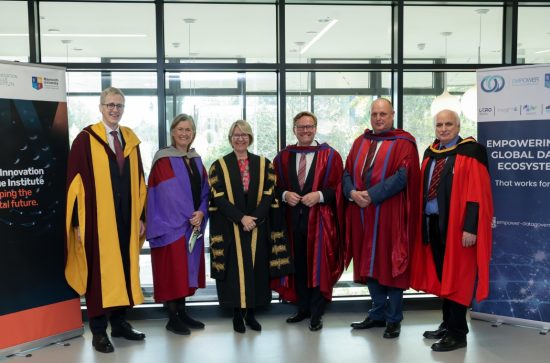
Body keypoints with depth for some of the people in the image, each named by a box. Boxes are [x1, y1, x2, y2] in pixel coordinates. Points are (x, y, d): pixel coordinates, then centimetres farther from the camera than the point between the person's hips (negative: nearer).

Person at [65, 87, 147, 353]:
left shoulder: (131, 140, 10)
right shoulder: (85, 139, -5)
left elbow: (139, 181, 11)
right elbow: (75, 181, -7)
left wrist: (141, 216, 7)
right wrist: (78, 221, -11)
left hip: (126, 218, 5)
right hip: (97, 219, -5)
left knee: (124, 270, 12)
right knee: (98, 272, 3)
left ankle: (119, 323, 26)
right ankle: (98, 331, 15)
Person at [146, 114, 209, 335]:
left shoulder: (196, 161, 12)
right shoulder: (163, 160, -8)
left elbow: (204, 191, 10)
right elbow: (165, 195, -14)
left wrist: (201, 213, -8)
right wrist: (188, 217, -15)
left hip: (194, 224, 7)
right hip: (170, 224, -6)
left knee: (187, 269, 12)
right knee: (172, 270, -1)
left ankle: (182, 313, 22)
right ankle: (172, 318, 9)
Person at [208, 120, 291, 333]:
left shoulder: (263, 164, 7)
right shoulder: (219, 166, 3)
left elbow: (269, 194, 0)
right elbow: (219, 197, -6)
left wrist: (255, 218, -14)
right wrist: (241, 218, -17)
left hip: (258, 228, 2)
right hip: (230, 229, -1)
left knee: (256, 269, 5)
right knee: (235, 269, 1)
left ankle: (251, 313, 18)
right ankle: (237, 314, 13)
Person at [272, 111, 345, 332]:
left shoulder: (330, 156, 1)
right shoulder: (283, 157, 9)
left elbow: (338, 187, -2)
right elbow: (275, 186, 9)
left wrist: (319, 195, -17)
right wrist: (285, 194, -11)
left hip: (320, 220, -2)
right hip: (292, 219, 3)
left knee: (319, 266, 2)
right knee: (298, 265, 10)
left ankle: (316, 313, 15)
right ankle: (303, 308, 25)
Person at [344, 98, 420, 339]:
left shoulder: (403, 143, -2)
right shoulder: (360, 142, 15)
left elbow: (403, 175, -13)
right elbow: (348, 172, 9)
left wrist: (371, 195, -19)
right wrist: (353, 193, -12)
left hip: (390, 214, -5)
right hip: (362, 214, 5)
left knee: (390, 264, 2)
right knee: (369, 263, 10)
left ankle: (393, 319, 14)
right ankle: (378, 313, 24)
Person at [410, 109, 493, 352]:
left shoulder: (470, 152, -8)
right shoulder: (430, 153, 12)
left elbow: (476, 194, -14)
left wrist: (470, 228, -20)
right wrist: (423, 220, 9)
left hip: (457, 225, -7)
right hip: (432, 222, 7)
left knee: (457, 277, 0)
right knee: (441, 276, 14)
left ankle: (457, 333, 10)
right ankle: (447, 324, 28)